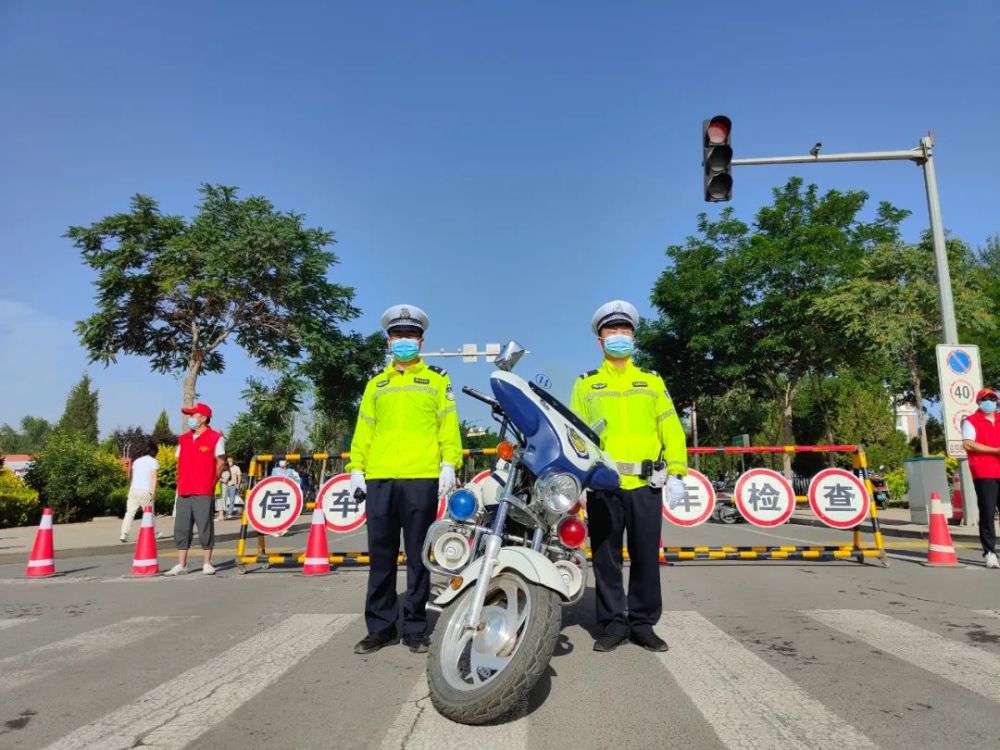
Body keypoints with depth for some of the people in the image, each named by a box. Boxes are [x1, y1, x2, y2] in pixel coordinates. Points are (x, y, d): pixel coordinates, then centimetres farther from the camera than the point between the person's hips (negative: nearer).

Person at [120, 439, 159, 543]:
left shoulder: (137, 461, 16)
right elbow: (153, 477, -8)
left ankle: (124, 534, -14)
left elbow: (132, 475, 14)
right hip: (146, 491, -3)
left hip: (134, 490, 3)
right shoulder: (154, 461, 2)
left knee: (130, 513, 0)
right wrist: (153, 492, -10)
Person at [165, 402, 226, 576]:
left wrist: (210, 483, -1)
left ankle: (207, 564, 8)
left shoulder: (215, 438, -2)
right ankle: (181, 565, 13)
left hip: (204, 493, -5)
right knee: (181, 529, 6)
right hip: (183, 493, 5)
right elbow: (180, 464, 19)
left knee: (205, 528, -1)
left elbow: (220, 463, 0)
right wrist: (179, 486, 13)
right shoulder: (183, 439, 14)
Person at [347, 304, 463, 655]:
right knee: (381, 555, 6)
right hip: (379, 479, 3)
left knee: (418, 556, 3)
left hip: (422, 478, -3)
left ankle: (415, 627, 13)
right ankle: (381, 626, 16)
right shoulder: (375, 384, 20)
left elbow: (448, 426, 4)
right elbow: (363, 430, 15)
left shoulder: (437, 380, 11)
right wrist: (356, 469, 6)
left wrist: (449, 464, -7)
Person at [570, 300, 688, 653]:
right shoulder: (585, 384, 12)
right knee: (606, 558, 5)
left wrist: (676, 474, -2)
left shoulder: (652, 381, 14)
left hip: (645, 484, 1)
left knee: (646, 556, 7)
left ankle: (643, 623, 20)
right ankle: (613, 623, 17)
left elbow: (671, 429, 8)